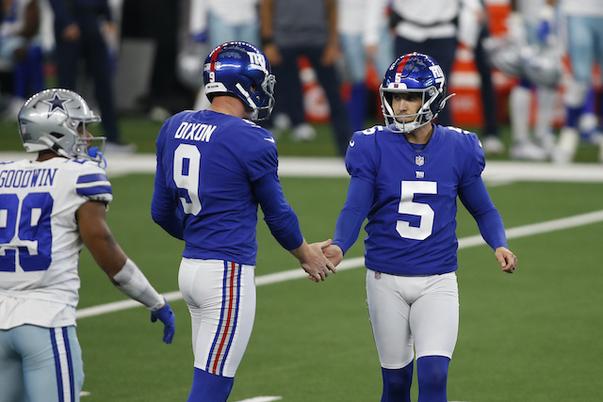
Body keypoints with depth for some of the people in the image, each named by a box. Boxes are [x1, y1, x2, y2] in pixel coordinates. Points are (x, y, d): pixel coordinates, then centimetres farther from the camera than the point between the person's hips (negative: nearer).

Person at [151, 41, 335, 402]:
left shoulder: (174, 128, 7)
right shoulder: (251, 141, -14)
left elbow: (162, 212, 15)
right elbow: (276, 213, 0)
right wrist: (306, 255, 19)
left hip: (190, 266, 8)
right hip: (229, 275, -8)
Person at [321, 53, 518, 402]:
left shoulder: (457, 150, -2)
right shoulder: (374, 147, -6)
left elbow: (483, 210, 9)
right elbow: (355, 209, -12)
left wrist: (499, 245, -10)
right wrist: (339, 246, -32)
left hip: (437, 282, 0)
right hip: (386, 281, 0)